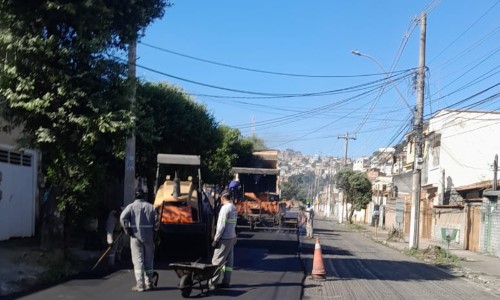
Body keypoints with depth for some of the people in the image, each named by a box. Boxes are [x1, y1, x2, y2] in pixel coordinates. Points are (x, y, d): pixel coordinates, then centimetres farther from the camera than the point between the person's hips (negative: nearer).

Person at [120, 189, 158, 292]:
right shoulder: (151, 207, 7)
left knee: (138, 260, -1)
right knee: (148, 260, 12)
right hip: (149, 237, 3)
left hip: (136, 236, -3)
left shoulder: (132, 206, -1)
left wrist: (127, 230, -5)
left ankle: (140, 285, -5)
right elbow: (156, 222, 2)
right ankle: (149, 283, 17)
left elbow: (123, 218, -14)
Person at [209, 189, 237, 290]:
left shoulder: (225, 208, -15)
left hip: (224, 238, -9)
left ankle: (213, 282, -6)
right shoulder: (233, 207, 12)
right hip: (232, 237, 9)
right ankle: (226, 282, 13)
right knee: (228, 261, 9)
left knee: (217, 261, -6)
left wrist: (216, 239, -14)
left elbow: (221, 226, -18)